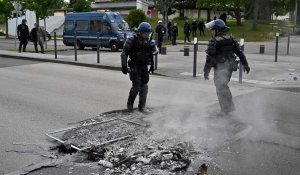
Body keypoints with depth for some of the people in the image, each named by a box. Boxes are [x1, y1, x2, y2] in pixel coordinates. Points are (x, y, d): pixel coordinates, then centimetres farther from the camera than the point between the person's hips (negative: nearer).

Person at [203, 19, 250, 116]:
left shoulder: (213, 41, -12)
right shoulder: (231, 39, 6)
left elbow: (210, 58, -15)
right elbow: (240, 52, 7)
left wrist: (206, 71, -11)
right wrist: (245, 64, 13)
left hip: (219, 69, -7)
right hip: (230, 67, 7)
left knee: (220, 89, 4)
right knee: (224, 86, 22)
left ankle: (225, 110, 9)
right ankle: (230, 106, 27)